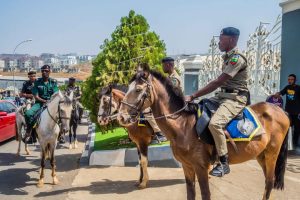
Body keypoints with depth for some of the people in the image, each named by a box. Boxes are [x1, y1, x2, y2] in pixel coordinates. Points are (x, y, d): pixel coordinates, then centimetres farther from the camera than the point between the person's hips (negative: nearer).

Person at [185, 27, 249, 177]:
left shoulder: (237, 58, -17)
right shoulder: (227, 57, 13)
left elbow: (217, 82, -23)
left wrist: (193, 96, -23)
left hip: (236, 98, -10)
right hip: (223, 95, 10)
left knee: (215, 123, -30)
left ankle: (224, 163, -19)